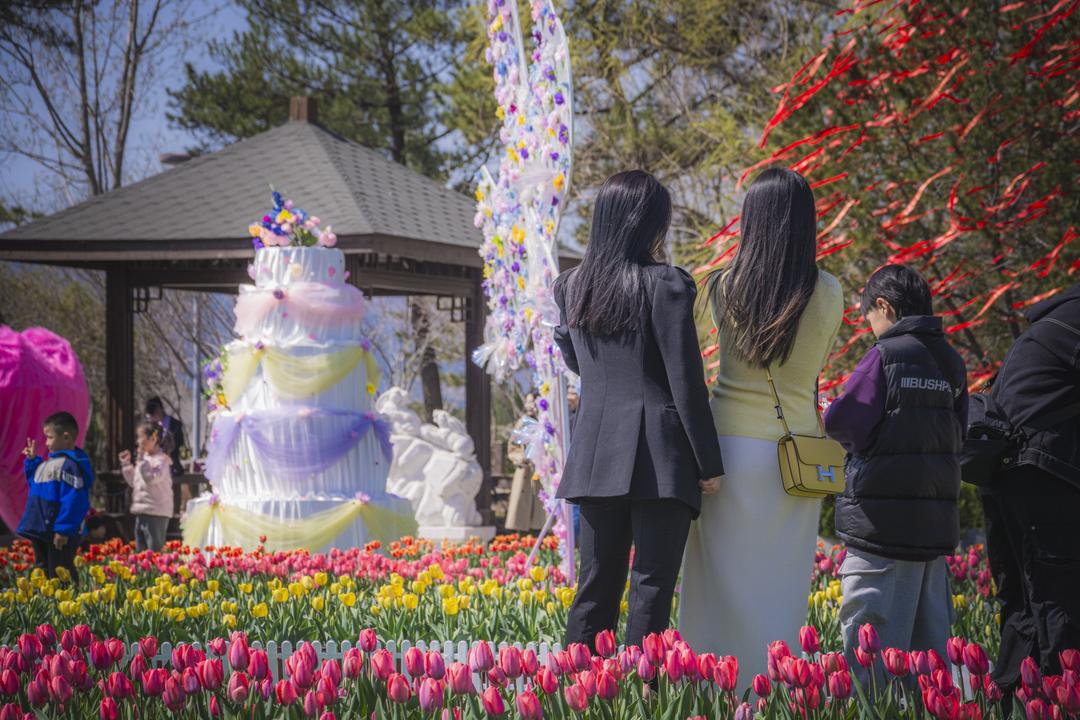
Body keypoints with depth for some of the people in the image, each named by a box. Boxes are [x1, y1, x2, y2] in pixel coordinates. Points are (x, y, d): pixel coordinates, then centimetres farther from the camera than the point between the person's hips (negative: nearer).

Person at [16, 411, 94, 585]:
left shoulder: (71, 465, -18)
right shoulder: (50, 462, 14)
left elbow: (73, 501, -23)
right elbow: (36, 485, 31)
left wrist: (64, 530, -25)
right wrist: (32, 462, 21)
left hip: (59, 534, -10)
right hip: (41, 531, 10)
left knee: (59, 577, -8)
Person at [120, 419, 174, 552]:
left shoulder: (161, 460, -12)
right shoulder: (145, 459, 15)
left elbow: (150, 478, -25)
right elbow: (134, 482, 24)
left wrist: (141, 458, -19)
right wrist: (126, 465, 15)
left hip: (156, 513, -9)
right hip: (141, 512, 9)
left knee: (154, 551, -9)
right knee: (140, 552, 12)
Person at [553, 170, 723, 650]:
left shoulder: (571, 287, 8)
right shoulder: (666, 285, -9)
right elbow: (685, 381, -9)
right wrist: (709, 463, -5)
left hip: (596, 455, 5)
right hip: (660, 456, -5)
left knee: (596, 584, 12)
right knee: (651, 586, -1)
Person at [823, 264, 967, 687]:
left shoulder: (886, 355, -9)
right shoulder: (952, 363, 11)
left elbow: (842, 421, -11)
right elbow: (958, 434, 16)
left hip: (883, 522, -7)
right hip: (937, 523, 7)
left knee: (872, 651, -5)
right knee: (929, 641, 12)